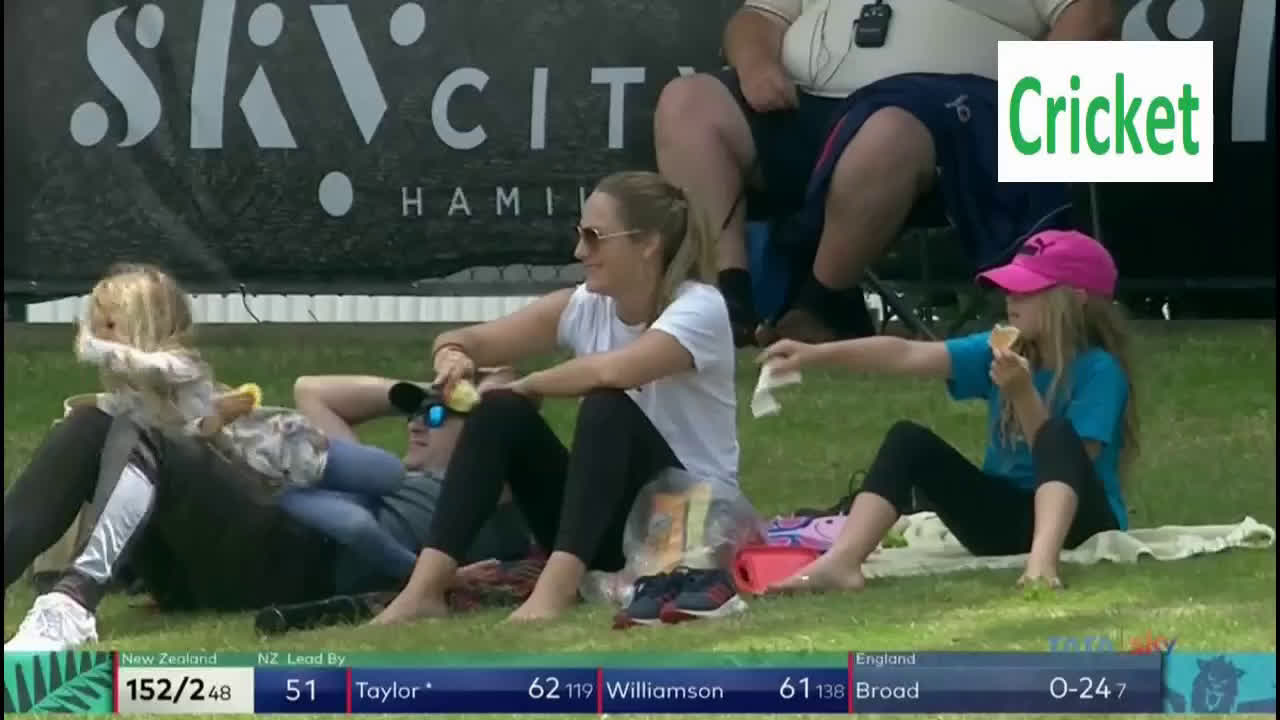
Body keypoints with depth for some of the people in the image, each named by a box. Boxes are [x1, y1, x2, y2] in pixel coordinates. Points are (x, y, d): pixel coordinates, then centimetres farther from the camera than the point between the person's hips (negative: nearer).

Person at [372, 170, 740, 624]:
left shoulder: (699, 307, -15)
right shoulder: (586, 306, 3)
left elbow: (612, 371, -35)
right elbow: (465, 340, 0)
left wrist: (527, 385, -19)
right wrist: (451, 354, -24)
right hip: (605, 526, 6)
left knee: (606, 408, -31)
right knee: (501, 412, -16)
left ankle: (557, 585, -44)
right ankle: (425, 587, -28)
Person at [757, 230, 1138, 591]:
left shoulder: (1099, 371, -14)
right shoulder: (1001, 352, 2)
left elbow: (1066, 462, -22)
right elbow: (907, 355, -7)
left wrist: (1023, 394, -30)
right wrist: (817, 354, -16)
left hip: (1076, 518, -6)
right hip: (1004, 520, 6)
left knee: (1058, 437, -34)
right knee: (909, 438, -10)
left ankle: (1043, 559, -60)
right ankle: (842, 561, -31)